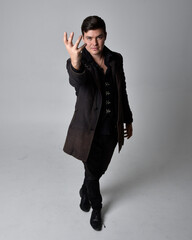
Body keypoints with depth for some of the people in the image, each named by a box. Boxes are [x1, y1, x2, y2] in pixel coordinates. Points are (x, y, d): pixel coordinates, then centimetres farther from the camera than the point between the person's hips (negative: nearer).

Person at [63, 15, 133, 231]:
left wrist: (128, 120, 14)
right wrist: (75, 62, -62)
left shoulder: (116, 59, 0)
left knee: (100, 169, 21)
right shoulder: (78, 62, -14)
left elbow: (122, 92, 10)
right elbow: (76, 81, -40)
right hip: (89, 129, -4)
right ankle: (96, 209, 40)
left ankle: (84, 192, 53)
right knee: (92, 172, 11)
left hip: (112, 129, 4)